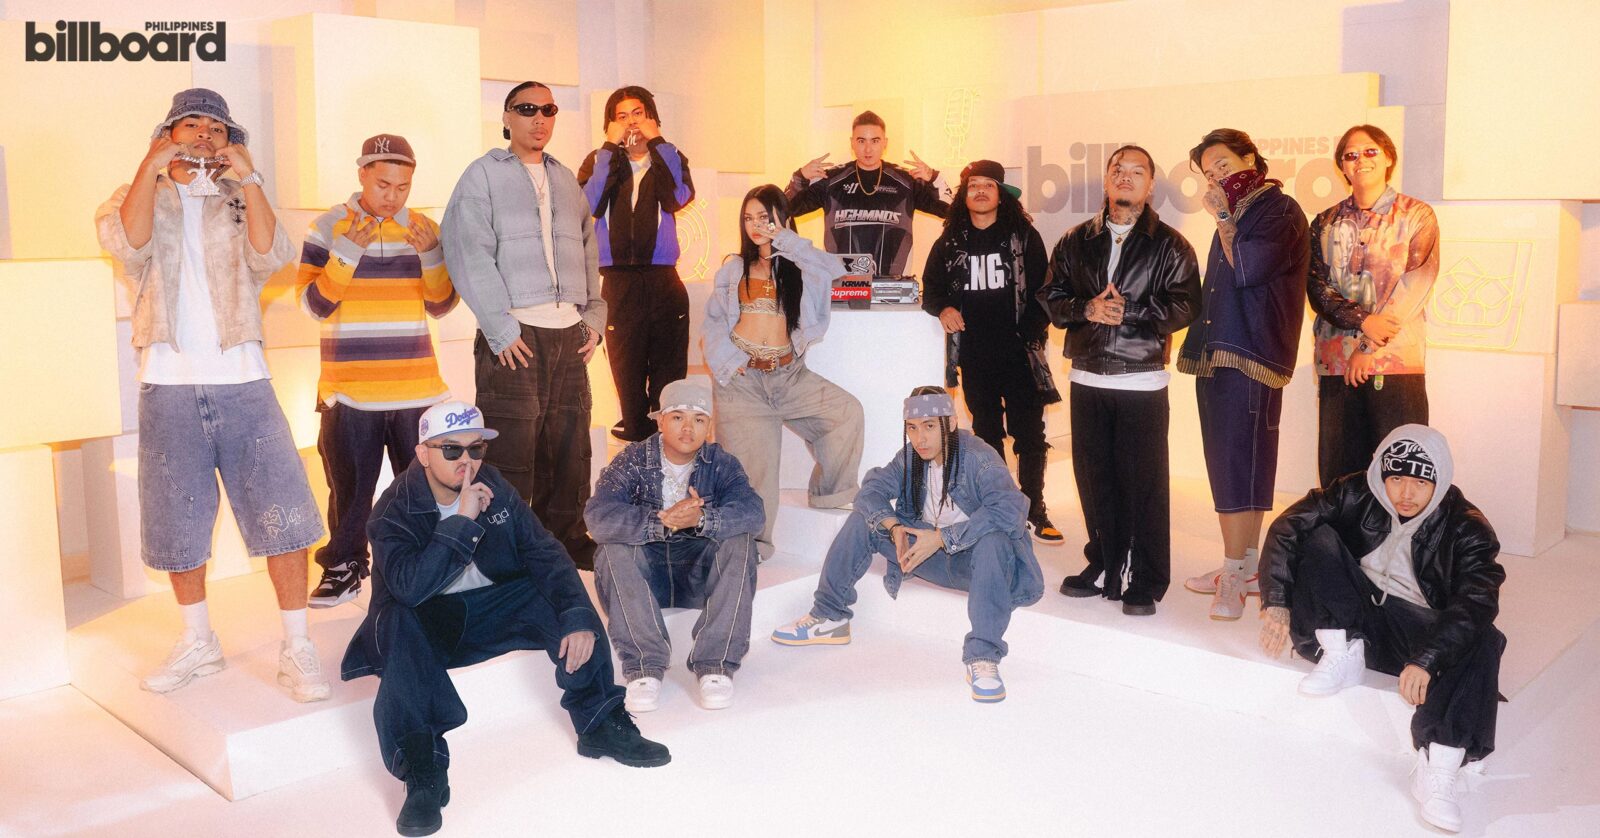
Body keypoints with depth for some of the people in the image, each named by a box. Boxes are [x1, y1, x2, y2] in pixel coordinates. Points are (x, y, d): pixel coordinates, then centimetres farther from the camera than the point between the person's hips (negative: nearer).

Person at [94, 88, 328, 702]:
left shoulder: (239, 202, 12)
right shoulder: (135, 198, 11)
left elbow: (271, 255, -9)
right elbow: (128, 242, -12)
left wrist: (247, 177, -12)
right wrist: (153, 164, -10)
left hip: (242, 381, -1)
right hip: (168, 385, 1)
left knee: (282, 514, -6)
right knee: (178, 523, 10)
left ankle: (296, 649, 2)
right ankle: (198, 643, 27)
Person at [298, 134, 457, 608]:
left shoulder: (423, 228, 6)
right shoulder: (329, 227, -2)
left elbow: (441, 305, 5)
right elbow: (314, 304, -7)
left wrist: (431, 254, -11)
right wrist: (348, 252, -19)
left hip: (418, 387, 2)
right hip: (350, 389, -2)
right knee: (350, 487, 6)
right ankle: (344, 568, 21)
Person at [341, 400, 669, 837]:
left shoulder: (495, 489, -5)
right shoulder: (394, 510, -18)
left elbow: (545, 553, -10)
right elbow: (410, 587, -35)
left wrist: (578, 616, -24)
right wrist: (463, 519, -37)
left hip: (490, 605, 4)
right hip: (424, 622, -4)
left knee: (564, 599, -19)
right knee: (397, 625, -37)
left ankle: (601, 726, -7)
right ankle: (422, 774, -33)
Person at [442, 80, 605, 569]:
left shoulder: (566, 180, 21)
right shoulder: (484, 174, 2)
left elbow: (588, 251, 22)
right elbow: (470, 254, -7)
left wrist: (594, 315, 9)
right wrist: (500, 329, -14)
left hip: (569, 332, 6)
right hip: (513, 334, -5)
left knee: (569, 444, 9)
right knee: (511, 448, -6)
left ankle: (566, 538, 21)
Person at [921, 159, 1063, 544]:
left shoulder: (1023, 237, 3)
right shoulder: (950, 243, 9)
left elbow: (1042, 289, 3)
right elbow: (930, 289, 13)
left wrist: (1033, 331, -9)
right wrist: (942, 309, -8)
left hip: (1019, 352, -2)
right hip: (974, 356, 2)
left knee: (1029, 433, -4)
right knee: (987, 433, 11)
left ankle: (1033, 513, 6)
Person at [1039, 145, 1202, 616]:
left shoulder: (1169, 245, 2)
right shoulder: (1076, 241, 13)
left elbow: (1185, 305, -7)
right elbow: (1052, 298, 8)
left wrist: (1127, 311, -15)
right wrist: (1086, 308, -11)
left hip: (1142, 382, -3)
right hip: (1087, 379, 4)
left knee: (1144, 484, -3)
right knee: (1094, 479, 9)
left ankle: (1145, 582, 7)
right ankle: (1104, 569, 23)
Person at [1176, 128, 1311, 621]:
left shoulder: (1279, 211, -5)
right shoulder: (1235, 215, 21)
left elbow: (1246, 271, -18)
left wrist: (1224, 218, -7)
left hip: (1249, 358, -9)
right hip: (1216, 356, 9)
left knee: (1238, 466, -11)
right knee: (1229, 466, 10)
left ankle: (1235, 578, -9)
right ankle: (1244, 568, 18)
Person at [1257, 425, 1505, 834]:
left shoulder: (1466, 529, -13)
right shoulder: (1358, 495, -7)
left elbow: (1475, 604, -25)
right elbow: (1289, 526, -11)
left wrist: (1426, 660, -40)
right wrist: (1276, 601, -23)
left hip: (1421, 630, -1)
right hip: (1357, 617, 1)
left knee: (1483, 642, -32)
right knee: (1318, 535, -18)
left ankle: (1437, 769, -40)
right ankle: (1343, 654, -18)